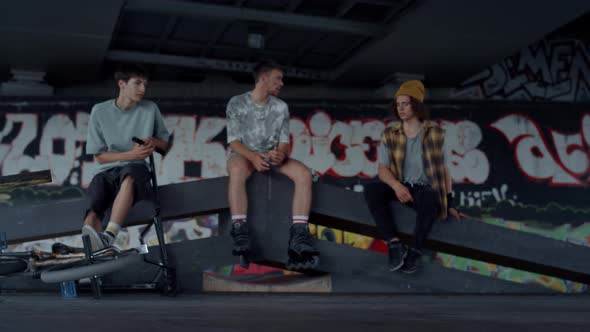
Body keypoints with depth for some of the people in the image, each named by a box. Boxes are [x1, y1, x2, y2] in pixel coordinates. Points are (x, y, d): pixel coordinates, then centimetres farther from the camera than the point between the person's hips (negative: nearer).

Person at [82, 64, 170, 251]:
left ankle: (109, 236, -52)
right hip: (106, 171, 2)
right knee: (91, 218, -30)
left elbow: (166, 144, 17)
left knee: (128, 176, -41)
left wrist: (154, 142, -8)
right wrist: (131, 154, -12)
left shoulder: (150, 109, 7)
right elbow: (100, 157, 4)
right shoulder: (100, 111, 3)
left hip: (135, 168, -2)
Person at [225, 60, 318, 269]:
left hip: (272, 157, 4)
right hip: (243, 154, -4)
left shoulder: (281, 107, 8)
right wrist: (253, 156, -29)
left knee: (304, 173, -25)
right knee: (237, 170, -41)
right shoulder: (237, 103, -3)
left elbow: (284, 141, 2)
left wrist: (280, 154, -23)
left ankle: (299, 239, -34)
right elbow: (234, 141, -9)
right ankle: (240, 239, -44)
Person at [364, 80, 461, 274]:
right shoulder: (389, 134, 4)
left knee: (430, 198, -39)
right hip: (400, 187, 2)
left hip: (424, 189, -2)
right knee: (371, 190, -29)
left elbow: (443, 168, 7)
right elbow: (382, 168, -1)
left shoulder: (435, 133, 3)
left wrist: (449, 203, 4)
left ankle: (415, 251, -28)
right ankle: (394, 244, -30)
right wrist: (397, 186, -24)